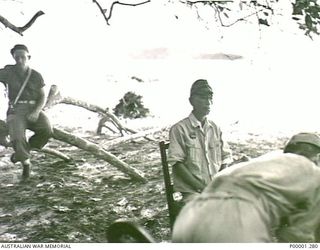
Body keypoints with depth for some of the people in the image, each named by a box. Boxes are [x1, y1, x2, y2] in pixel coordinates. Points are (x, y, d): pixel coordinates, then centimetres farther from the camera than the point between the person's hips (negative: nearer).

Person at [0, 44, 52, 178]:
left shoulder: (36, 76, 6)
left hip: (33, 110, 2)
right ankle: (26, 162, 0)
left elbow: (42, 97, 5)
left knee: (47, 130, -27)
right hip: (16, 110, -2)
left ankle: (20, 152, -1)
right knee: (17, 138, -30)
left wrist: (36, 112, -12)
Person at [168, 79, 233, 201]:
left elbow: (225, 158, 13)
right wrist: (202, 188, -15)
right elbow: (177, 164, -9)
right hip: (192, 191, -5)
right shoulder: (179, 129, -4)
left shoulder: (215, 129, 13)